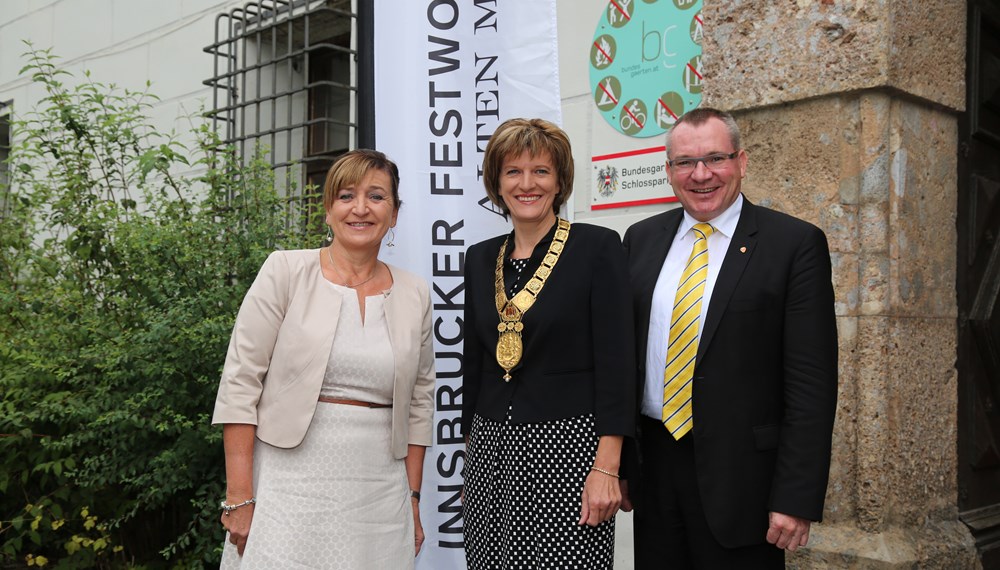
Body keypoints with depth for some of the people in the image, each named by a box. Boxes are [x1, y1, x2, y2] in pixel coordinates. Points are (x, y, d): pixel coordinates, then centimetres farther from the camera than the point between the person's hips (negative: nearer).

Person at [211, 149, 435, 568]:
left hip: (379, 497, 3)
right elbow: (239, 384, -5)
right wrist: (239, 499, -9)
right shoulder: (285, 272, -3)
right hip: (290, 484, -2)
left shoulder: (414, 294, 6)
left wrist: (413, 500, 10)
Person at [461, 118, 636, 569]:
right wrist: (471, 450, 14)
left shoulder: (597, 248, -5)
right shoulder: (481, 259, 10)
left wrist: (607, 469, -14)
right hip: (490, 450, 5)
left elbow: (616, 362, -9)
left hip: (567, 448, -4)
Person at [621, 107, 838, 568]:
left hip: (740, 474, -4)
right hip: (652, 465, 4)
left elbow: (811, 382, -10)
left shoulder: (795, 244, -7)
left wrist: (796, 497, -14)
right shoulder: (641, 240, 7)